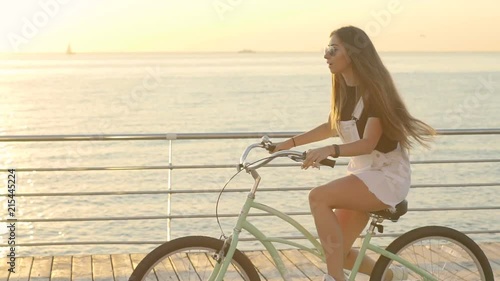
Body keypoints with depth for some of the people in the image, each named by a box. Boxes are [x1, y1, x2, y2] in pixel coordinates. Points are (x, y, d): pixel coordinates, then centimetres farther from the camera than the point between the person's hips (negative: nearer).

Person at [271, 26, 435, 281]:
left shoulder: (373, 88, -18)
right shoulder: (343, 89, 5)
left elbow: (368, 143, -27)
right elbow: (332, 127, 21)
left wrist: (330, 151, -43)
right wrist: (290, 143, 14)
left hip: (387, 175, -8)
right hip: (361, 174, 8)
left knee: (318, 197, -29)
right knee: (338, 252, 3)